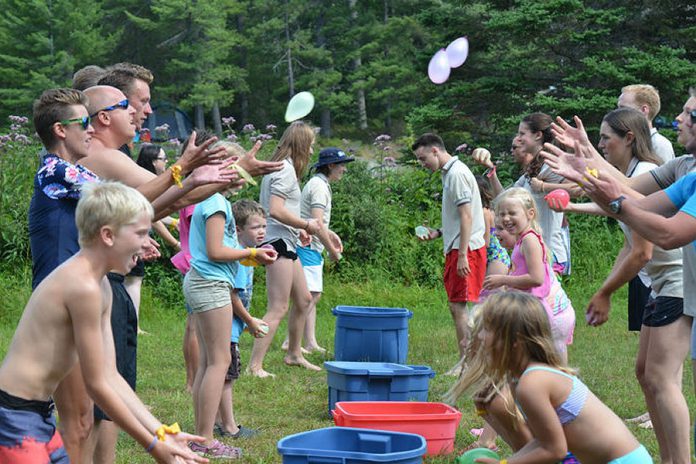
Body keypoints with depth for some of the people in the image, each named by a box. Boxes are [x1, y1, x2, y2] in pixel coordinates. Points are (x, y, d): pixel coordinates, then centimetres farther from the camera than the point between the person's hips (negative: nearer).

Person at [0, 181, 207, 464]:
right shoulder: (83, 287, -21)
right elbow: (97, 385, -17)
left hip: (40, 414, 10)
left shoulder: (101, 286, 9)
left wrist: (161, 433, 5)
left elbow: (110, 376, 9)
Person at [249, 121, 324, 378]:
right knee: (278, 308, -10)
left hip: (286, 243, 11)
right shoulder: (285, 170, -15)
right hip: (278, 242, -11)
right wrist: (306, 225, -13)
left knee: (304, 300, 21)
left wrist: (298, 229, 14)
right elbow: (275, 211, -23)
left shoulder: (282, 168, 16)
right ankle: (255, 366, -11)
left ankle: (294, 354, 34)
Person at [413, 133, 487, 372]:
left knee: (459, 305, -10)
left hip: (465, 248, -10)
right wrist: (437, 233, 13)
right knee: (456, 306, 11)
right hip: (456, 248, 10)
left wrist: (462, 255, -22)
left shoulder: (456, 173, -14)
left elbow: (466, 216, -19)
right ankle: (466, 360, 15)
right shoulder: (449, 173, 17)